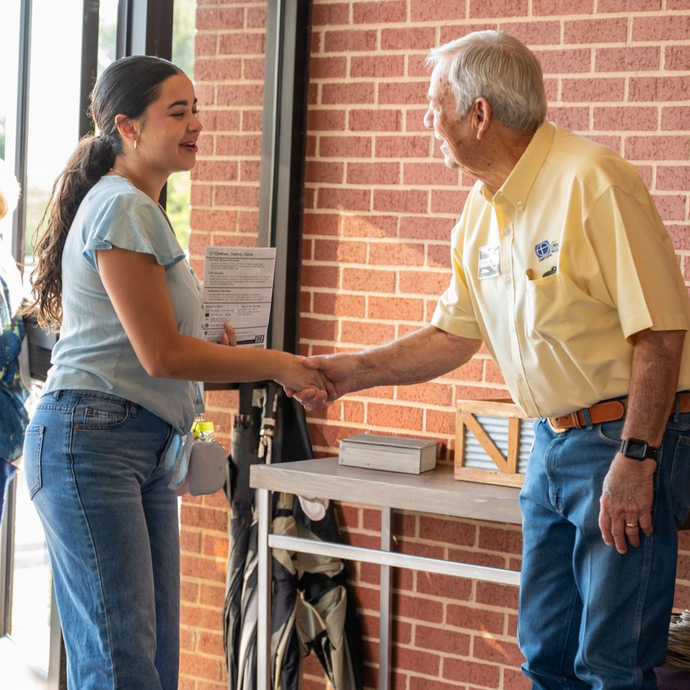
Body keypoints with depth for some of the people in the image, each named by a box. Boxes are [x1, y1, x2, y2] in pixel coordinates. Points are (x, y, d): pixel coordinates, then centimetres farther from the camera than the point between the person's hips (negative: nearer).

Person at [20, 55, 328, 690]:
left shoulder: (141, 208, 21)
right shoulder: (122, 208, -10)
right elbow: (161, 353, -15)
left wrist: (220, 353, 10)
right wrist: (277, 365, -8)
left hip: (147, 448, 10)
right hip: (92, 440, -10)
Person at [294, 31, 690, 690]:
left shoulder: (593, 182, -17)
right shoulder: (481, 212, 9)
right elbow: (454, 335, 18)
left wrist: (635, 460, -21)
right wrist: (348, 371, 9)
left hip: (628, 437, -8)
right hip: (553, 439, 8)